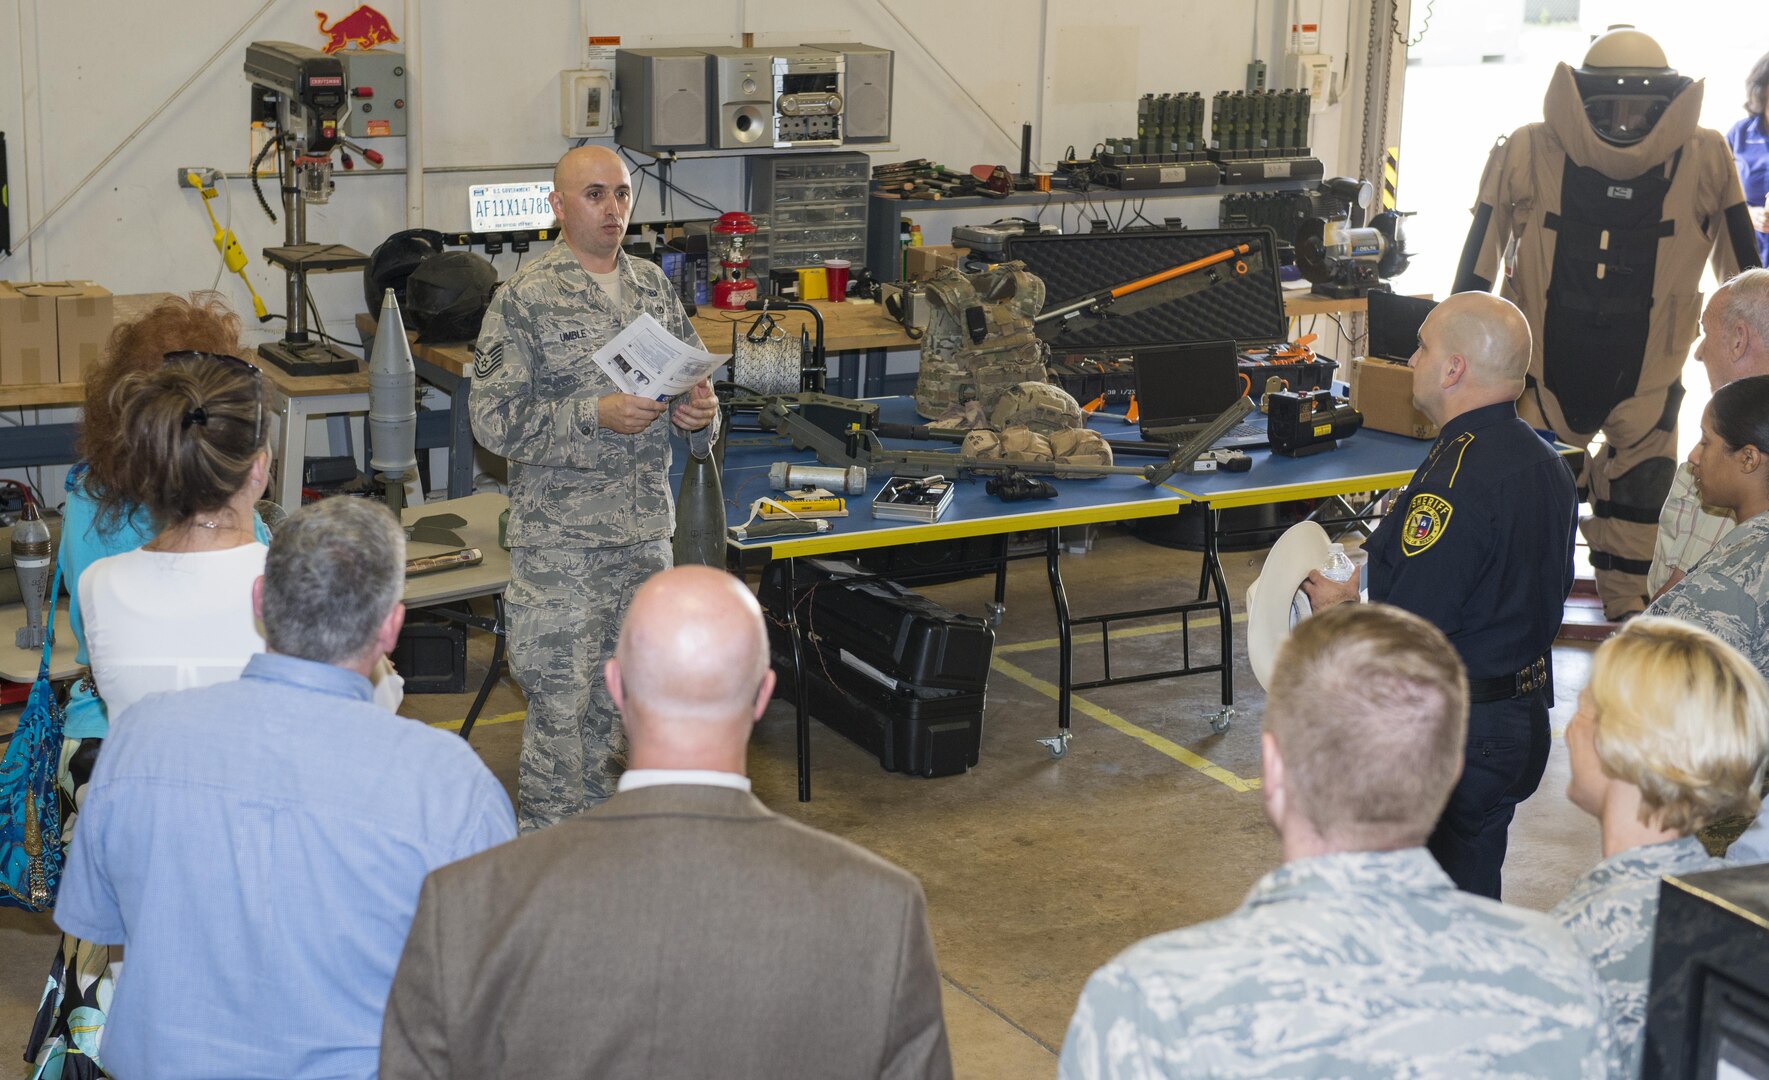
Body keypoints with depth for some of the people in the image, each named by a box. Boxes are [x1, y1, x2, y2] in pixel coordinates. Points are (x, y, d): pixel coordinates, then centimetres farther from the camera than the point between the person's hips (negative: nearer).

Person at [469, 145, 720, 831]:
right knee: (561, 697, -1)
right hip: (560, 537, -6)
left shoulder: (653, 286, 10)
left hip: (646, 530, 6)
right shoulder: (523, 299, -8)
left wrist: (701, 409, -4)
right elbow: (492, 417, -13)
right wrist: (597, 417, -22)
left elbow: (694, 375, 20)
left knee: (619, 692, 15)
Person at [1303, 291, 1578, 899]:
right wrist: (1375, 577, 12)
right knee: (1475, 899, 21)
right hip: (1524, 717, 10)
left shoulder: (1456, 479, -24)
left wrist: (1342, 609, -5)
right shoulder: (1546, 463, 7)